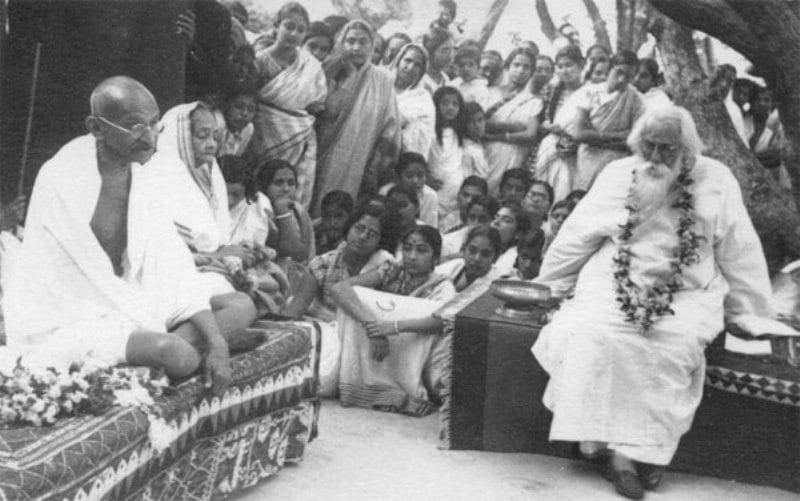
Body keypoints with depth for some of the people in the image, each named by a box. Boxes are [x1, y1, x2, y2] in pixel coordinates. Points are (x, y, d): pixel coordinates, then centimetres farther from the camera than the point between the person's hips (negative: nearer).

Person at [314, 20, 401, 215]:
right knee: (318, 214, -1)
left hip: (358, 168, 0)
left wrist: (375, 170, -1)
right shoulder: (329, 72, 5)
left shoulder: (383, 80, 4)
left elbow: (390, 127, 4)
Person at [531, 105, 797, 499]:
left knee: (673, 345, -32)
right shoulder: (617, 175, 6)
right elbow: (577, 237, 11)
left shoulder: (715, 181, 2)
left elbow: (740, 254, 6)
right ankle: (612, 442, -24)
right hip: (614, 289, 1)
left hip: (686, 296, -1)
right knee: (593, 335, -29)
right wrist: (548, 287, 16)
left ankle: (642, 448, -22)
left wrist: (751, 316, 8)